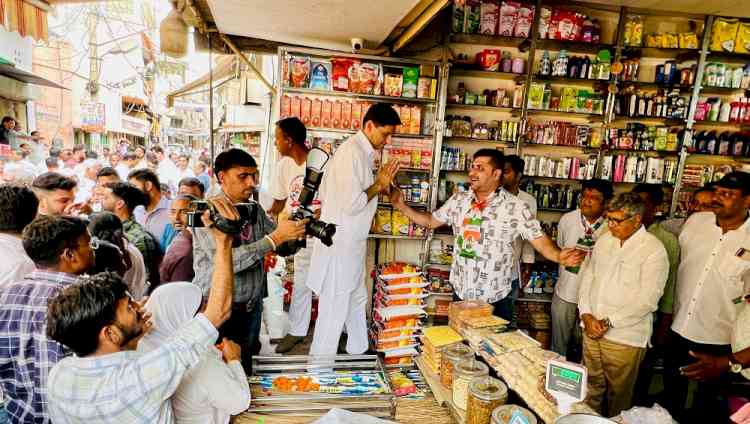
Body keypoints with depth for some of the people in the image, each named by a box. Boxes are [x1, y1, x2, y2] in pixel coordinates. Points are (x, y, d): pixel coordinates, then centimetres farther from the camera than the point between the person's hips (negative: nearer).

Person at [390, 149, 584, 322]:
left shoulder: (516, 207, -11)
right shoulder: (458, 200, 0)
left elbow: (539, 240, -13)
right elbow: (430, 221, 11)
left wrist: (558, 256, -33)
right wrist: (401, 205, 2)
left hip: (495, 299, -3)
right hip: (460, 294, 3)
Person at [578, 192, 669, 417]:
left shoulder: (654, 250, -12)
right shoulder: (604, 240, 5)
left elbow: (647, 300, -16)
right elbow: (587, 277, 8)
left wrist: (608, 322, -15)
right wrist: (586, 314, -4)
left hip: (626, 336, -5)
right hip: (591, 330, 5)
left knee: (618, 392, 11)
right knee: (592, 385, 18)